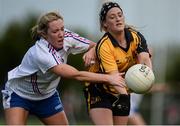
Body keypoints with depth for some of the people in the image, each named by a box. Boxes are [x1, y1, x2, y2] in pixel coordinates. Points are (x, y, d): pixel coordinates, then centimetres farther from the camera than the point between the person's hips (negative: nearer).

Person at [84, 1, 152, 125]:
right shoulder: (104, 46, -24)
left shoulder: (136, 36, -11)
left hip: (123, 91, 5)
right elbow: (114, 75, -33)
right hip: (99, 92, -5)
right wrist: (123, 93, -51)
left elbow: (145, 59, -26)